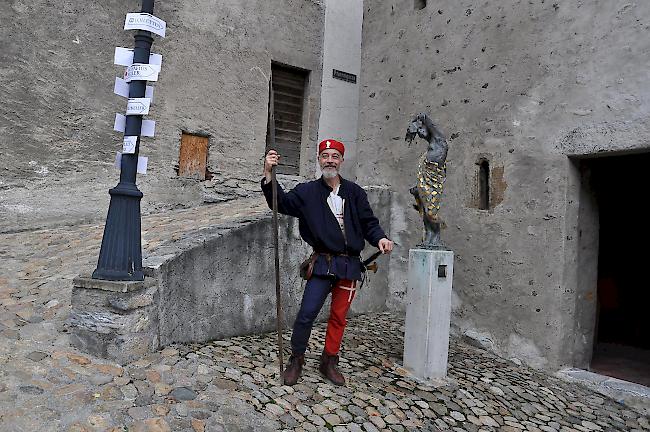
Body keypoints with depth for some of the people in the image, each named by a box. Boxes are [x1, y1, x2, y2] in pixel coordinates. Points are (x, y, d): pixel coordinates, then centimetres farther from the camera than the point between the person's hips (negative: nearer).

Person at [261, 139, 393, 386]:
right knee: (307, 313, -7)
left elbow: (368, 222, 9)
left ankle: (329, 363, 28)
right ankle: (296, 361, 15)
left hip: (349, 265, 2)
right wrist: (268, 174, -21)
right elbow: (281, 203, -7)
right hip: (323, 262, -2)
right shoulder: (308, 191, 4)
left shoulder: (355, 192, 9)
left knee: (339, 316, 11)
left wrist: (380, 238, -12)